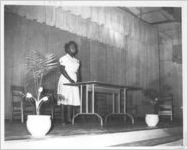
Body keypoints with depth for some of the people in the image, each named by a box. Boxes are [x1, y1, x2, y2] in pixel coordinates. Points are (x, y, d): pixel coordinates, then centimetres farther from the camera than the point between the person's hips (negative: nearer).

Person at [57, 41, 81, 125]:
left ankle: (69, 119, 1)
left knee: (72, 101, -1)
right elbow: (62, 70, -9)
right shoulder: (64, 58, 0)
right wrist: (70, 79, -17)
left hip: (74, 83, 6)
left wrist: (78, 76, -4)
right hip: (65, 82, -6)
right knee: (64, 100, -8)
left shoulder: (76, 61, 19)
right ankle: (63, 120, -7)